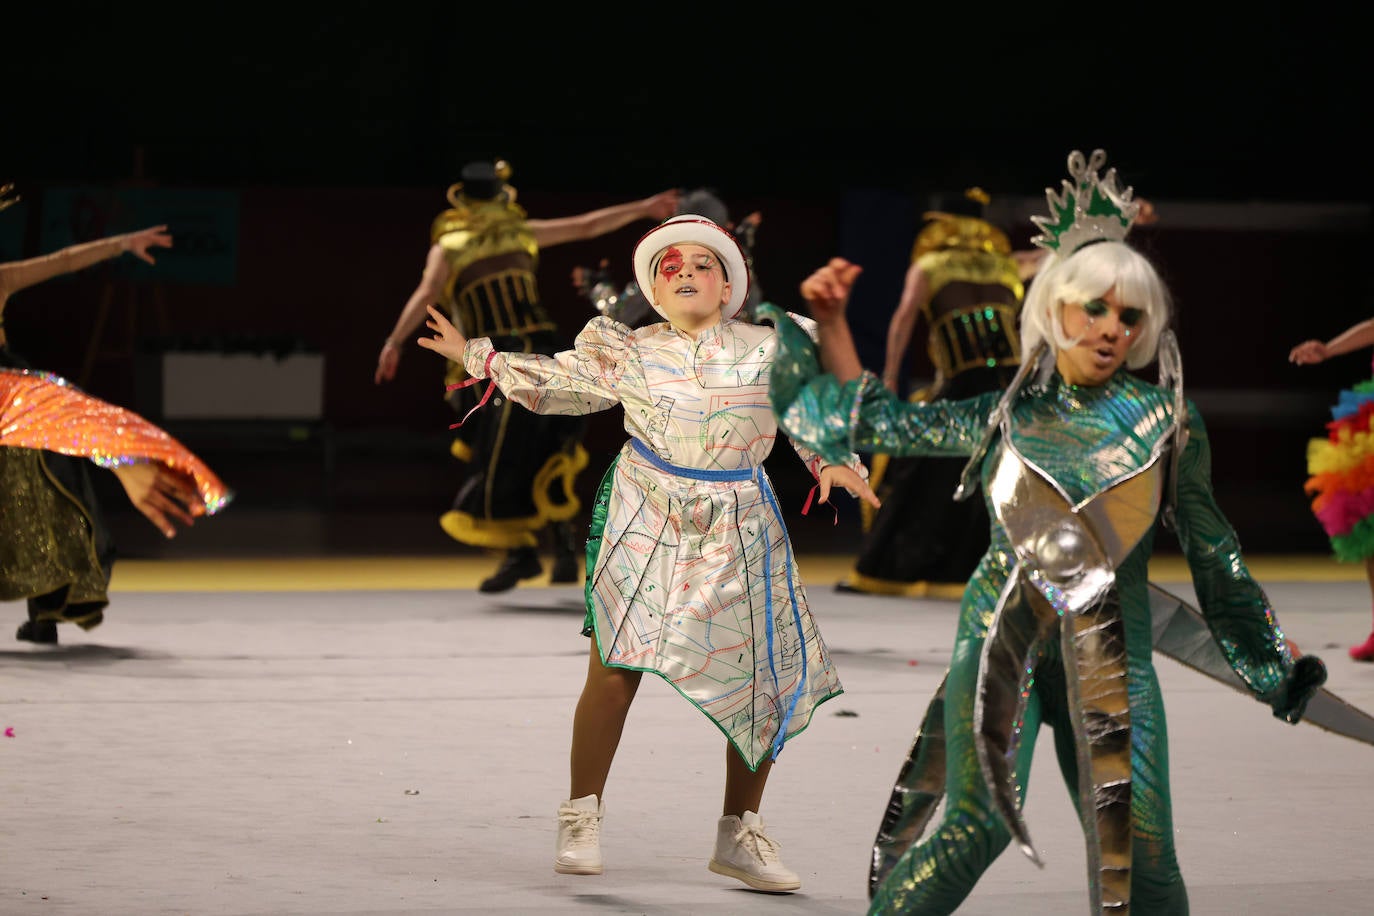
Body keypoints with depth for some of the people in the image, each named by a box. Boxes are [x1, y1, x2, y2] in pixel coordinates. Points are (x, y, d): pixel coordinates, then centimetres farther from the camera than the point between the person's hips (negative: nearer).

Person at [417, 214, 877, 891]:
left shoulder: (768, 350, 4)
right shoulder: (628, 353, 5)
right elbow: (555, 381, 14)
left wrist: (835, 462, -12)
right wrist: (477, 357, 11)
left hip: (737, 525, 1)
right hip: (646, 521, -1)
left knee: (765, 680, 1)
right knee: (615, 666, -10)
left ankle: (739, 833, 16)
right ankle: (581, 821, 1)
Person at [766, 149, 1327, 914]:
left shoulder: (1166, 420, 5)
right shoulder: (1006, 417, 6)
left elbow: (1210, 548, 13)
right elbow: (872, 422, 16)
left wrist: (1273, 668, 14)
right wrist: (832, 326, 10)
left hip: (1113, 657, 1)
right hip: (1005, 642, 0)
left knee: (1138, 849, -7)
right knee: (978, 821, -14)